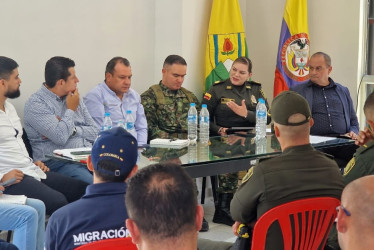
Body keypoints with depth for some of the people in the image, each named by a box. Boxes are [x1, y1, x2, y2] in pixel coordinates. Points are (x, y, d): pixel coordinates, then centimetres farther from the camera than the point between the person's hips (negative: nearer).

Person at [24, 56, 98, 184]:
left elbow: (94, 132, 15)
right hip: (59, 163, -7)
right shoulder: (36, 104, -5)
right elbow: (61, 137, -17)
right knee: (93, 184, -34)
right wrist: (71, 109, -2)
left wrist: (72, 129, -5)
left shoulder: (74, 97, 18)